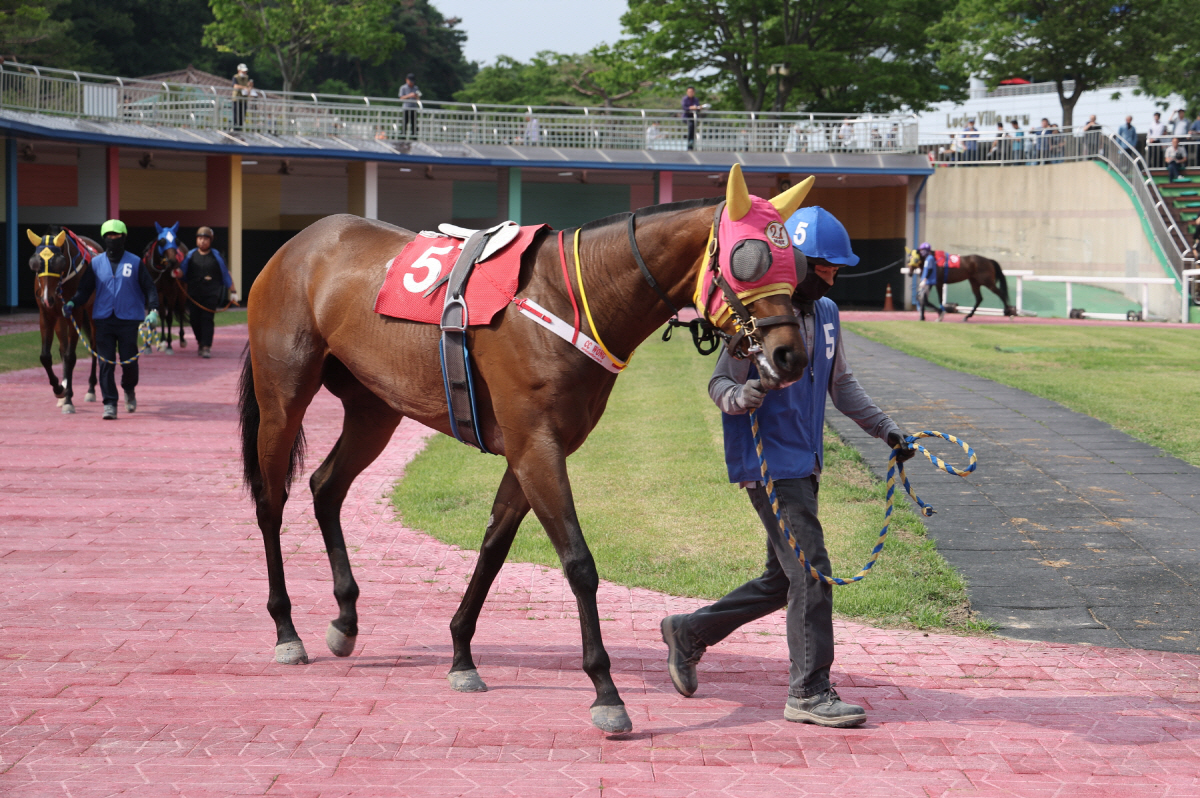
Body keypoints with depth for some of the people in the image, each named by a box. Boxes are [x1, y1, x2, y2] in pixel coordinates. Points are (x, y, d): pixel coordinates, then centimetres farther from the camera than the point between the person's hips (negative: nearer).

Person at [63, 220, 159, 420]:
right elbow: (85, 289, 8)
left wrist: (153, 309, -12)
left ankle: (129, 390, 31)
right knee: (106, 363, -5)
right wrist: (72, 302, -11)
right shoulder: (96, 263, 7)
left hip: (129, 320, -1)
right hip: (103, 319, 1)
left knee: (129, 361, 0)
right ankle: (110, 404, -1)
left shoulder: (135, 263, 3)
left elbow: (149, 287, 4)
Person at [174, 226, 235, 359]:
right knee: (195, 320, 4)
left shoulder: (216, 256, 3)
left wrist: (232, 292, 9)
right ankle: (200, 343, 25)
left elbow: (226, 275, 8)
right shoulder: (190, 256, 6)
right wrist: (176, 273, -19)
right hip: (194, 295, 2)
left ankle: (207, 347, -11)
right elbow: (183, 272, 5)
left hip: (211, 294, -2)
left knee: (207, 319, -10)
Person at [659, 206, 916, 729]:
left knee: (783, 579, 14)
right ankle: (810, 692, -4)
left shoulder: (825, 314, 11)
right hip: (768, 464, -9)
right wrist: (740, 396, -35)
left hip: (804, 465, 9)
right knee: (810, 571, -11)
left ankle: (689, 633, 29)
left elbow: (841, 384, 22)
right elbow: (720, 382, -13)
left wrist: (885, 429, 19)